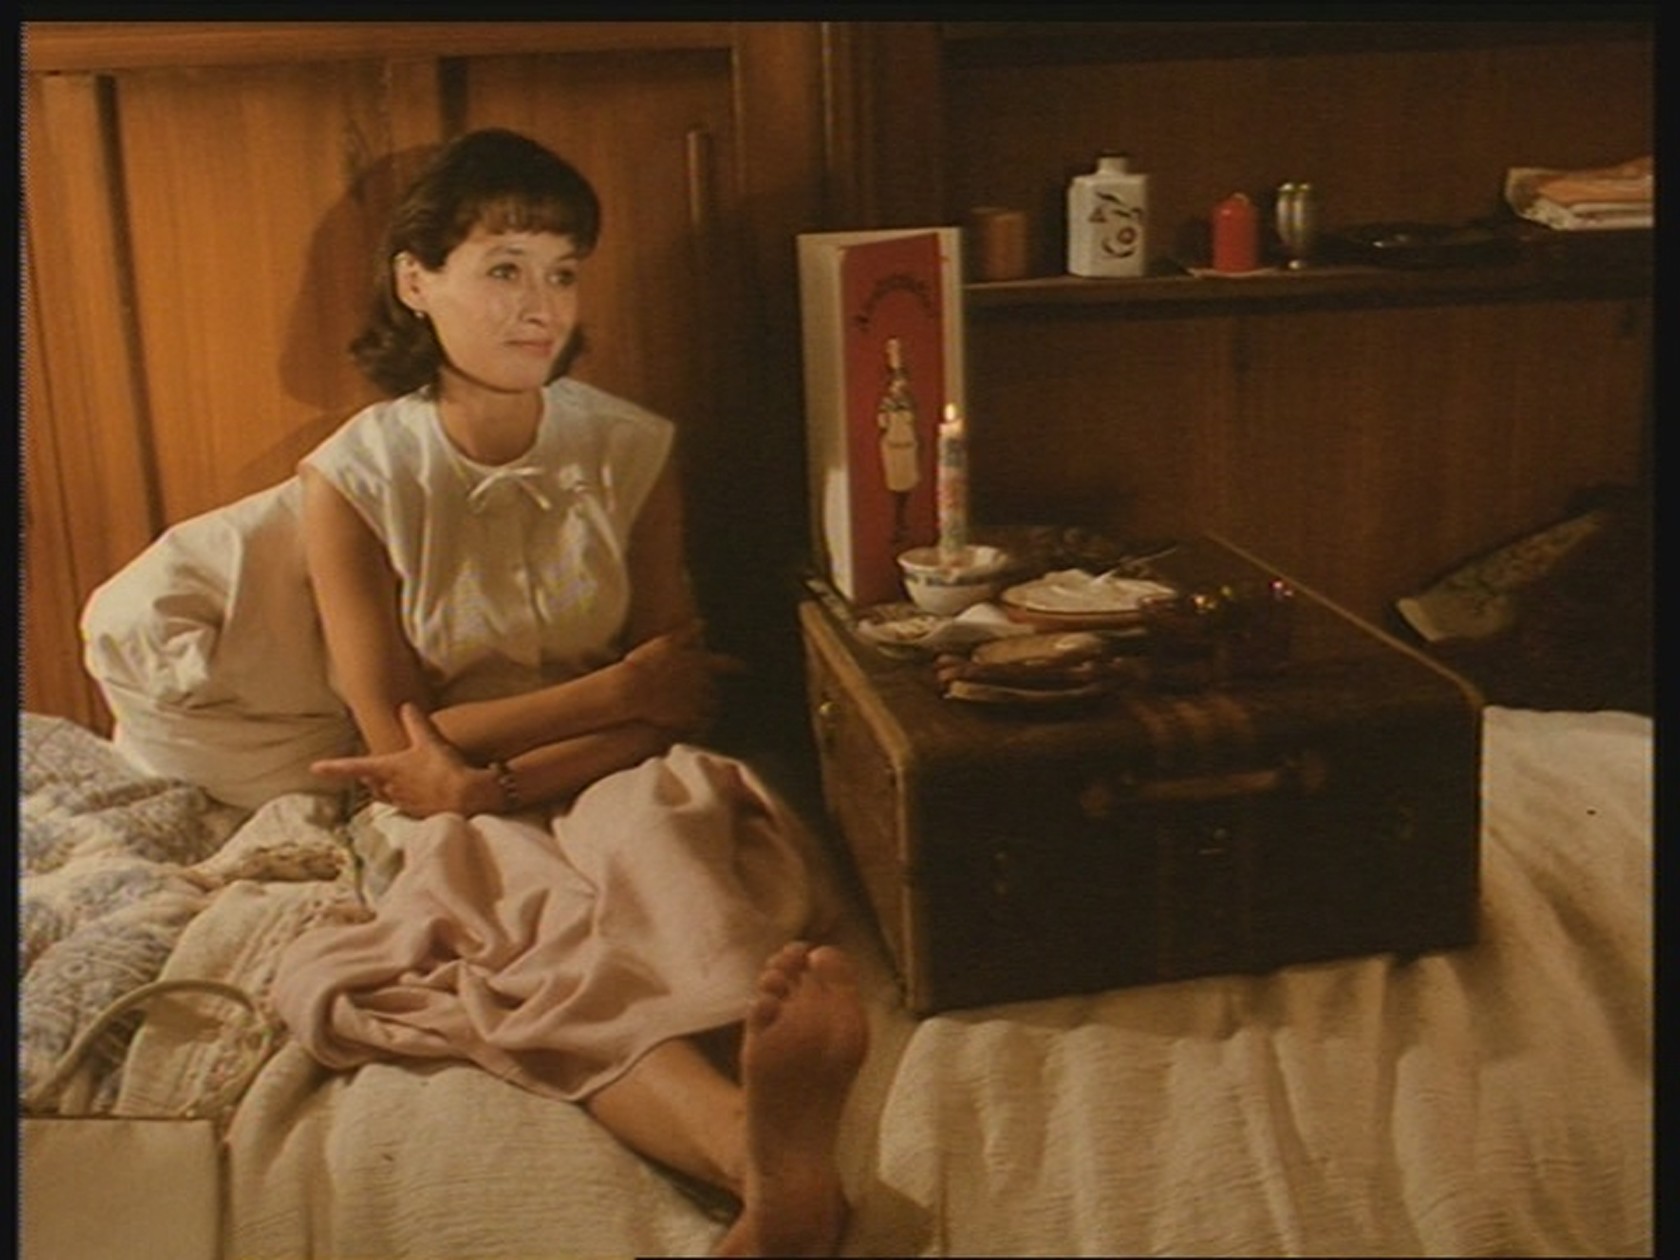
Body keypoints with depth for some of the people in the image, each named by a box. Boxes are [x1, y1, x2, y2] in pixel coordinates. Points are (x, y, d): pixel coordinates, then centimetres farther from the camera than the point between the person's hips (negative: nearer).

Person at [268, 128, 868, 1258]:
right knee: (563, 923, -37)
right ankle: (771, 1156, -63)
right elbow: (396, 736, -5)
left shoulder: (634, 450, 3)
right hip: (455, 824, 0)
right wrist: (622, 688, -9)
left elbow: (686, 704, -2)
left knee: (665, 804, -37)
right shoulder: (356, 479, -2)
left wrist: (492, 773, -17)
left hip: (618, 786, 1)